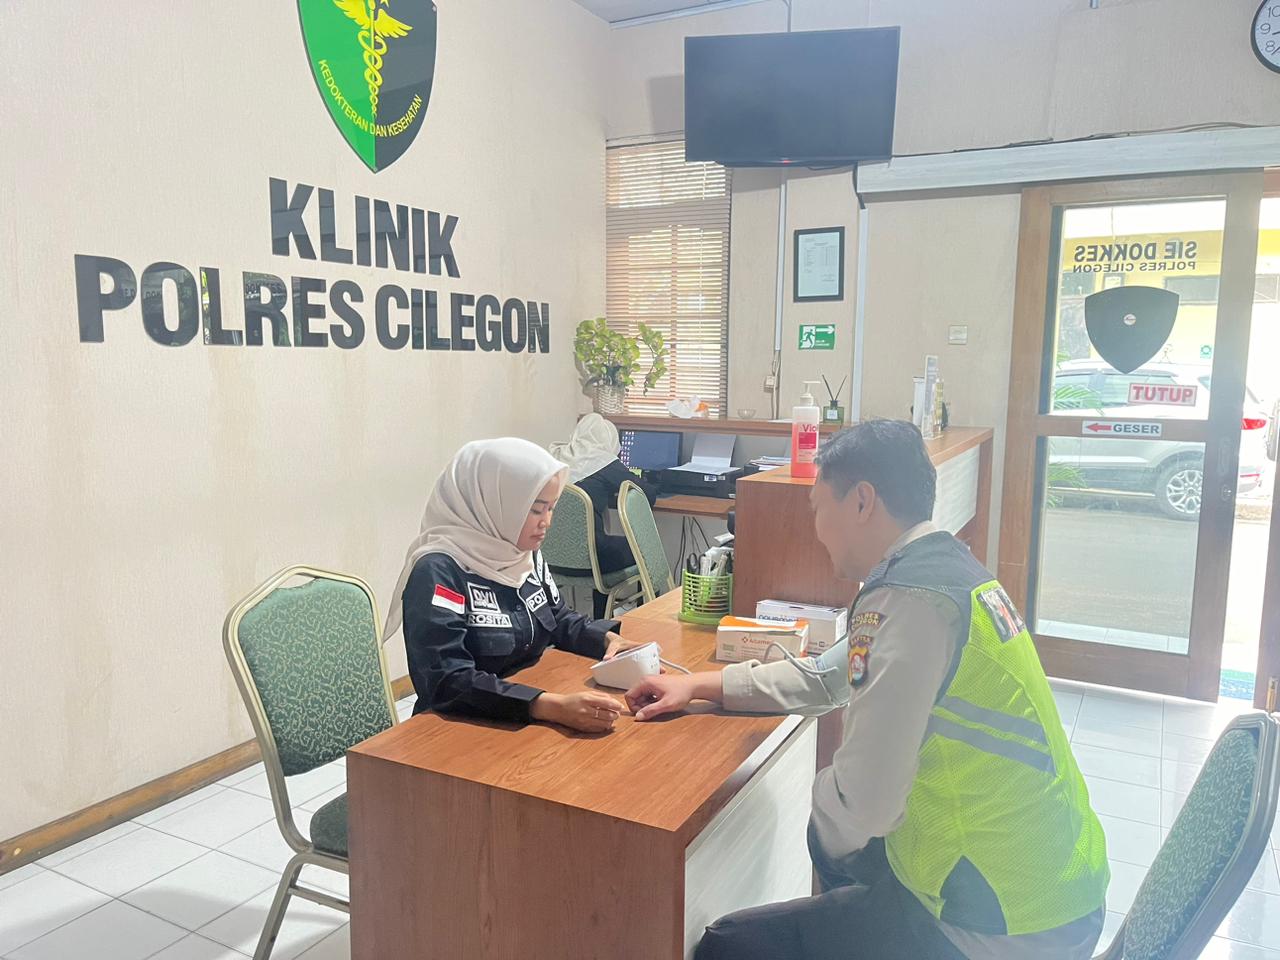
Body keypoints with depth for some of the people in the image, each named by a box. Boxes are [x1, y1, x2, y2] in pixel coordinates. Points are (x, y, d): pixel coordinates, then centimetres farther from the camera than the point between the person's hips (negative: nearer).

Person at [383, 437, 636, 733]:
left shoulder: (525, 554, 3)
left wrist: (609, 640, -4)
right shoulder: (439, 571, -19)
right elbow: (447, 683, -27)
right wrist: (556, 707, -36)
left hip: (531, 720, 7)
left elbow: (560, 620, 16)